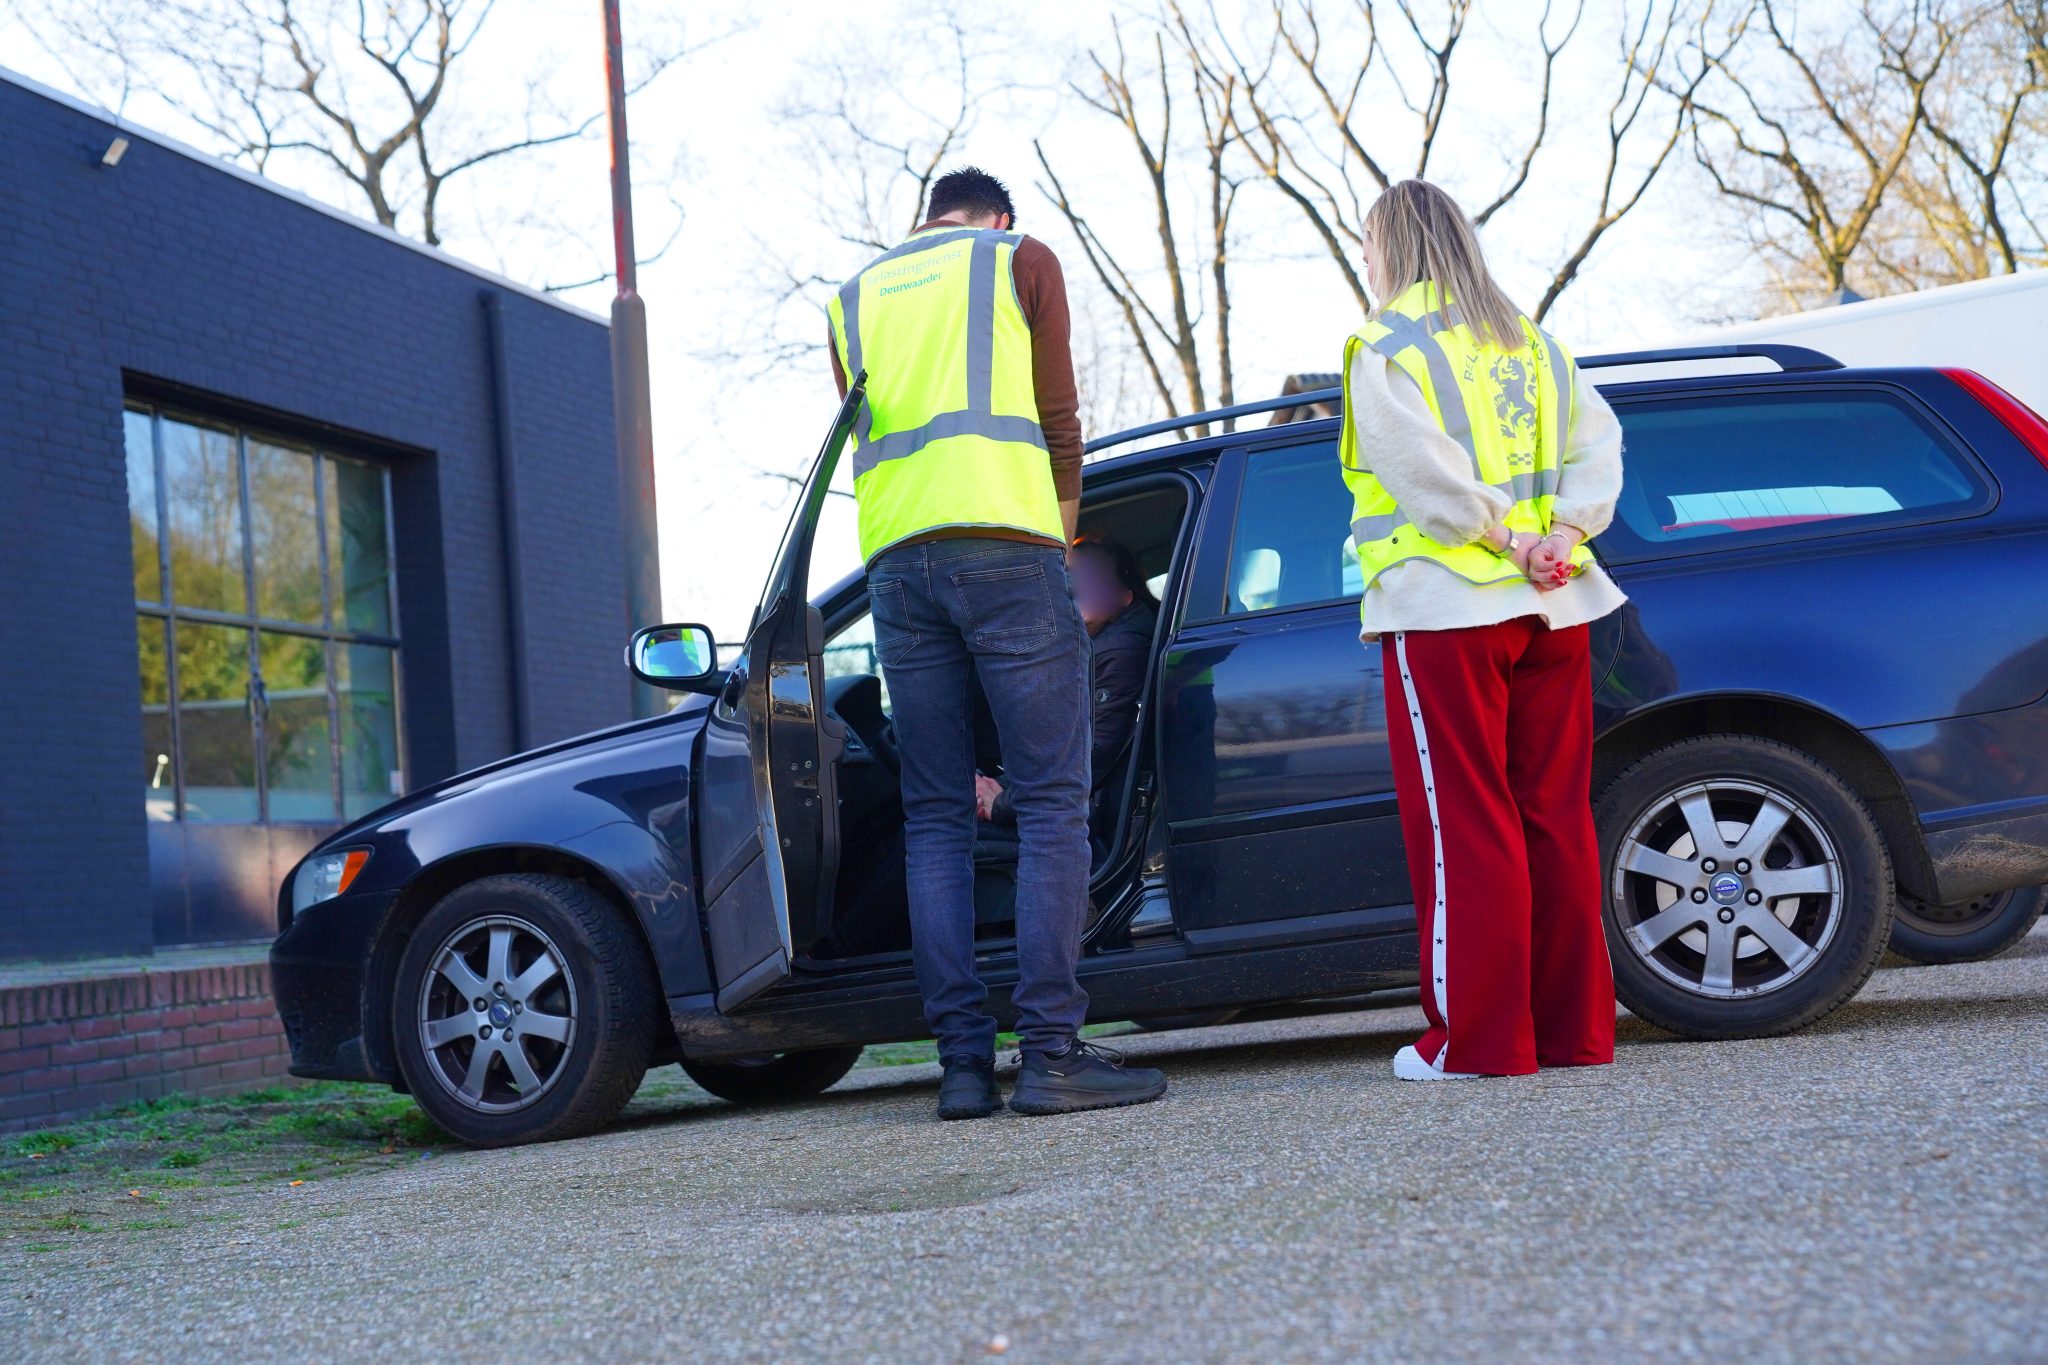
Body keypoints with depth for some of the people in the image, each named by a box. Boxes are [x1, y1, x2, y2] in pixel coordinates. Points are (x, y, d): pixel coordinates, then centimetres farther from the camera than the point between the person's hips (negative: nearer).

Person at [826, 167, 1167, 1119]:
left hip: (896, 563, 5)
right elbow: (1058, 420, 8)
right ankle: (1050, 1053, -13)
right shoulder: (1021, 259, 12)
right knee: (1051, 802, -5)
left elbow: (871, 441, 19)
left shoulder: (854, 300, 25)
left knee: (935, 818, 5)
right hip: (1006, 547, -4)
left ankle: (963, 1061, -1)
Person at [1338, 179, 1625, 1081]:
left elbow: (1422, 467, -18)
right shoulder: (1530, 341, 17)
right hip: (1550, 607, 6)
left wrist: (1500, 535, -12)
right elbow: (1598, 441, 8)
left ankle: (1478, 1036, -3)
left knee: (1463, 825, -3)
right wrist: (1562, 533, -3)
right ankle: (1573, 1029, 11)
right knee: (1555, 814, 9)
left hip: (1444, 608, -6)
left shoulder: (1387, 348, -3)